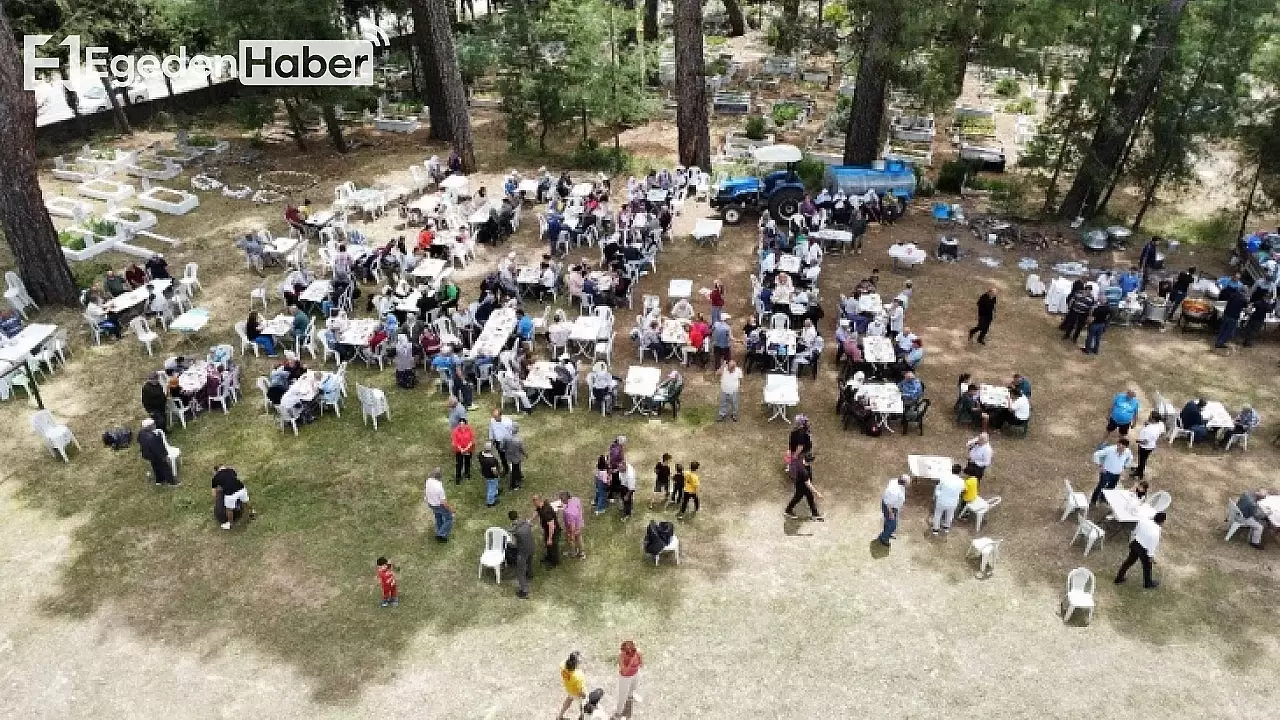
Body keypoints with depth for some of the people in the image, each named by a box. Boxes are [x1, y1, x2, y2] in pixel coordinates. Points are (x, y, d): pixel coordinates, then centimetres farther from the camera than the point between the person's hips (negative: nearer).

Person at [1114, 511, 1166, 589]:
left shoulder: (1143, 520, -12)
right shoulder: (1156, 532, -31)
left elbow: (1135, 531, 6)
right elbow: (1152, 546, -21)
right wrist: (1151, 556, -6)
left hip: (1134, 543, 6)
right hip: (1142, 549, -6)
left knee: (1130, 560, 26)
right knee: (1147, 566, 20)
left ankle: (1119, 578, 39)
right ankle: (1148, 584, 44)